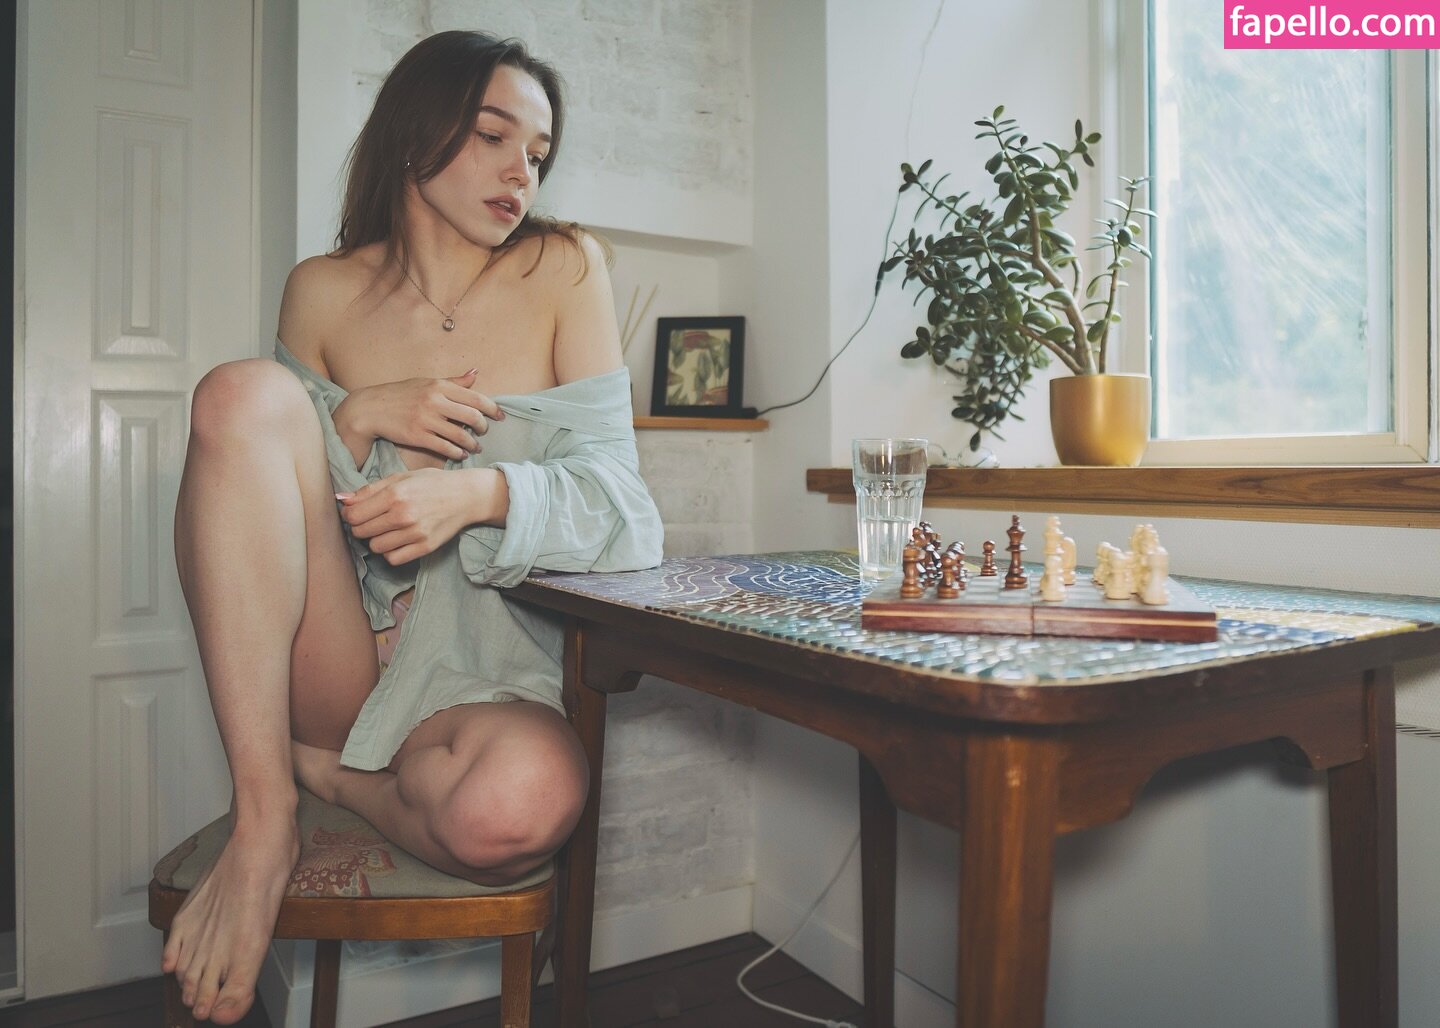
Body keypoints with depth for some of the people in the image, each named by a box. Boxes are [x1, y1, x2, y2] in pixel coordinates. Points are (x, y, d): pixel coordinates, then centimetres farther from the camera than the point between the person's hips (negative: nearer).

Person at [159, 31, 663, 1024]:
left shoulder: (565, 268, 3)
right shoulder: (325, 290, 7)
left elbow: (610, 487, -4)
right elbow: (272, 478, 11)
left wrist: (480, 492, -25)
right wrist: (360, 416, -10)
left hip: (483, 663, -1)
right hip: (330, 655, 2)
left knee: (523, 804, -37)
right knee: (243, 389, -22)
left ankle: (329, 771, -1)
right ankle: (263, 815, -18)